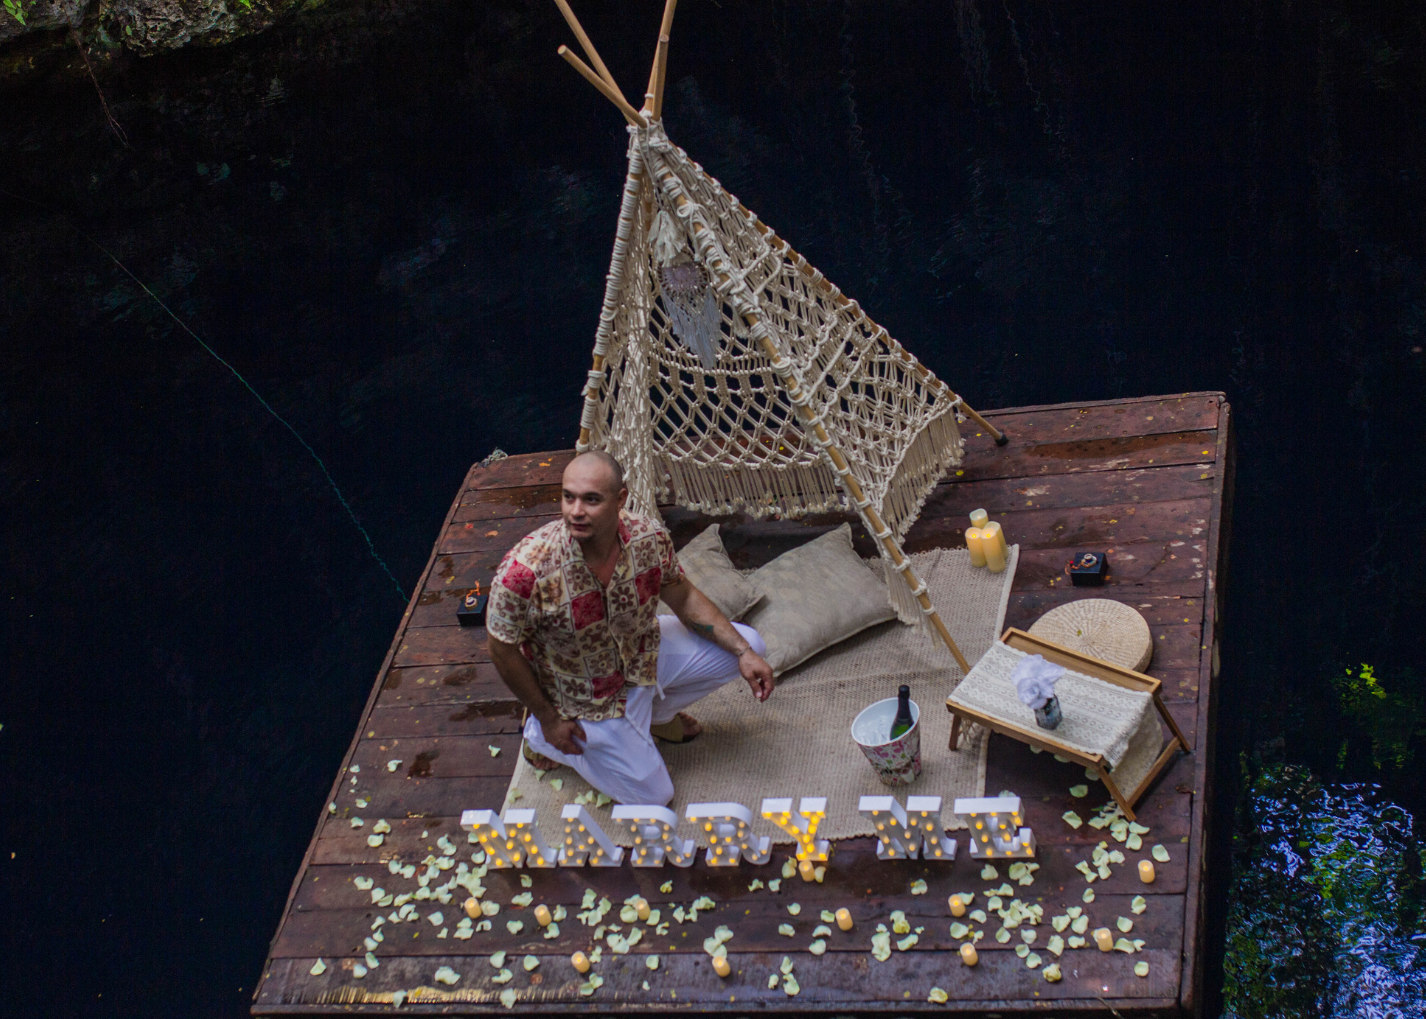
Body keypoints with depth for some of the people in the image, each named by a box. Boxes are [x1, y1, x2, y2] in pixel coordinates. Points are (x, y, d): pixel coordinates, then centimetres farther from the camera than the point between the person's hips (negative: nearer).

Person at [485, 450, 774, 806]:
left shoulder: (650, 538, -22)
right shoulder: (526, 569, -36)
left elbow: (684, 598, -3)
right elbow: (503, 651, -20)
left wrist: (744, 653, -10)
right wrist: (549, 720, -11)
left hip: (643, 655, 5)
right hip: (586, 696, -5)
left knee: (748, 644, 1)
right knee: (653, 796, -1)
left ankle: (653, 713, 23)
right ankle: (543, 736, 17)